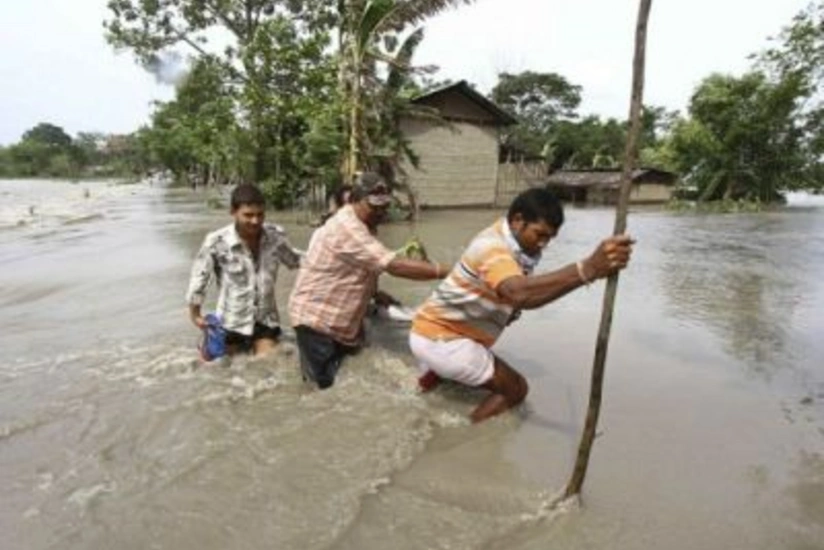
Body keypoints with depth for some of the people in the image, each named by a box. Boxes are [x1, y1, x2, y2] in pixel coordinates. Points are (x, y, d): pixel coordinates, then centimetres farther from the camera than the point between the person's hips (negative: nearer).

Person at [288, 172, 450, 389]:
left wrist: (375, 293, 3)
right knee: (326, 383, -6)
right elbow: (395, 266, -34)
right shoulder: (347, 227, -26)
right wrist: (447, 271, -35)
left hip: (343, 318, 9)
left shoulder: (364, 225, 6)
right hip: (316, 317, -9)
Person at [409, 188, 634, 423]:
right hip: (438, 339, -10)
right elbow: (520, 293, -50)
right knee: (515, 388, -4)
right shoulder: (494, 247, -28)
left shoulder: (513, 241, 2)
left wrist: (509, 309, -7)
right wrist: (588, 269, -60)